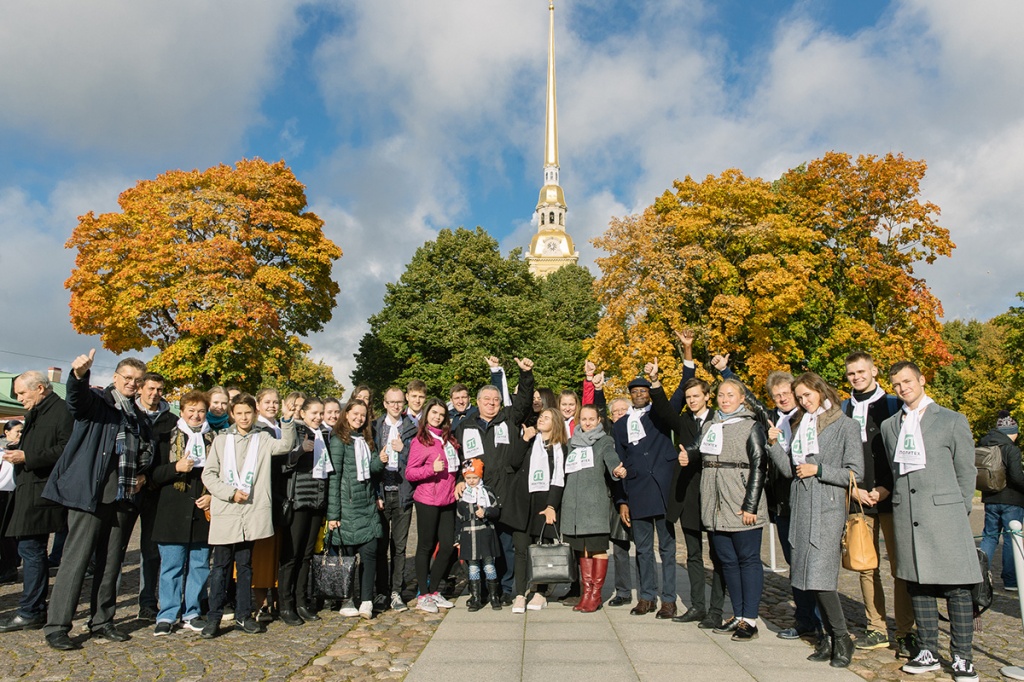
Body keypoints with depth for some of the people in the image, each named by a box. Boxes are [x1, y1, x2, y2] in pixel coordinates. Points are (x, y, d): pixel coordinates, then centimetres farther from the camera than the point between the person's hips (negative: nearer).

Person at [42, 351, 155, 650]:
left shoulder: (139, 417, 15)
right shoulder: (96, 400, -2)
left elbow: (147, 447, 28)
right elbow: (76, 396, -25)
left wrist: (142, 472, 11)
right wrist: (79, 374, -47)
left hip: (121, 497, 6)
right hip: (89, 493, -6)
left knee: (111, 563, 12)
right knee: (76, 559, -3)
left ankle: (102, 621, 23)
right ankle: (56, 626, 8)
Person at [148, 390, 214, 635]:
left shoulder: (214, 440, 9)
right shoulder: (167, 438, 4)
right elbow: (154, 474, 0)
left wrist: (213, 496, -2)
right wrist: (176, 467, -16)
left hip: (203, 512, 2)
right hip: (173, 513, -2)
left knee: (200, 566, 7)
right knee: (171, 566, 4)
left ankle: (192, 613, 20)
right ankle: (167, 616, 16)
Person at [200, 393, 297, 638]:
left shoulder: (263, 439, 6)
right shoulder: (221, 440, 8)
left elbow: (285, 445, -12)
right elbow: (208, 474, 4)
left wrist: (287, 421, -26)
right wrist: (230, 493, -7)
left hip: (252, 512, 0)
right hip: (225, 512, 0)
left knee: (245, 565, 10)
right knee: (221, 565, 4)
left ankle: (243, 615, 19)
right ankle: (214, 618, 13)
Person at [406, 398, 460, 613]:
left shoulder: (448, 439, 13)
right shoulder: (420, 441, -6)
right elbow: (409, 473, -10)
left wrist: (458, 482, 11)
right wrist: (432, 468, -22)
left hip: (447, 500, 6)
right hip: (427, 500, -6)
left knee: (448, 545, 7)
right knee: (426, 546, 3)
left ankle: (433, 591, 23)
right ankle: (423, 595, 15)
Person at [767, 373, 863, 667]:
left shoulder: (846, 426, -2)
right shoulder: (800, 425, 15)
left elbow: (855, 473, -6)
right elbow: (790, 469, 10)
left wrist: (818, 470, -10)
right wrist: (774, 443, -2)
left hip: (828, 508, -6)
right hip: (802, 507, 6)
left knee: (820, 575, -10)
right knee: (809, 576, 8)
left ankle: (841, 637, 7)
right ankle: (830, 636, 20)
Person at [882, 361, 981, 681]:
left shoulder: (952, 420, 3)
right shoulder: (889, 426, 13)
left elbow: (966, 472, 5)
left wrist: (959, 514, 3)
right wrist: (896, 517, 12)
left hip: (944, 515, -3)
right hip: (906, 517, 3)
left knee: (957, 588, 1)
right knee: (917, 586, 8)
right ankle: (928, 652, 19)